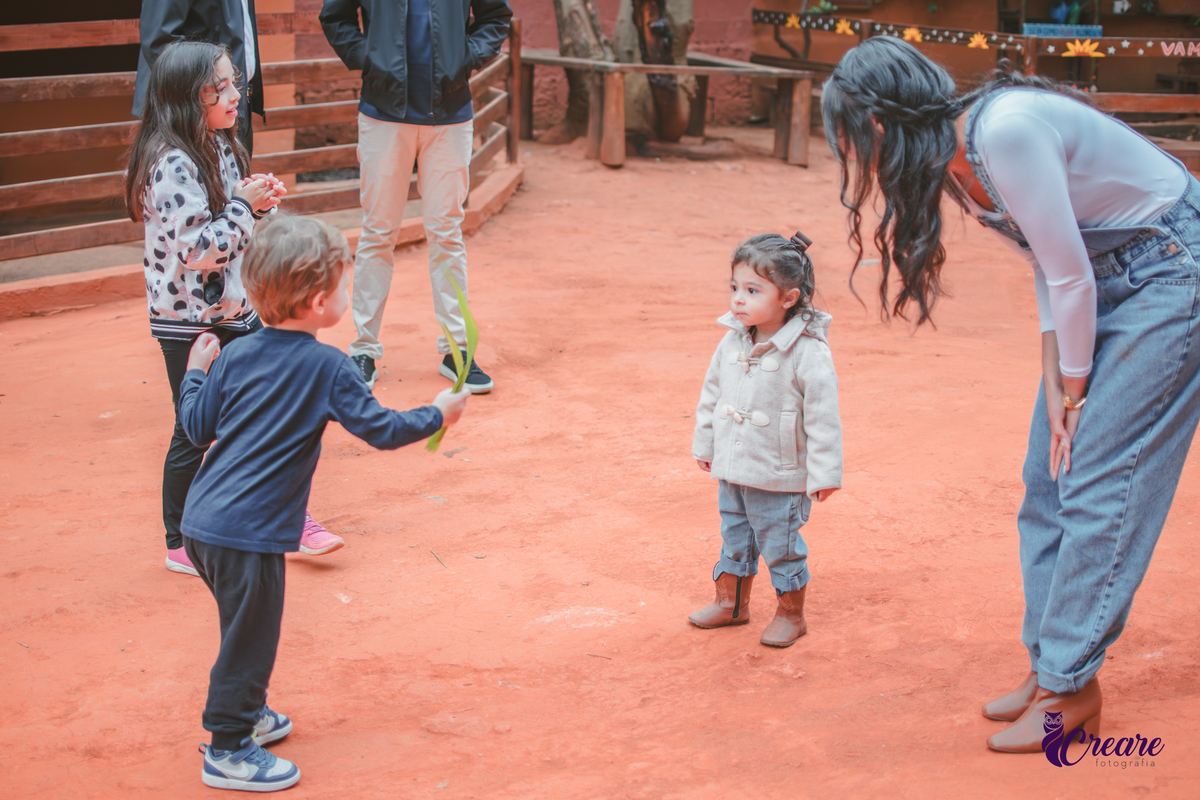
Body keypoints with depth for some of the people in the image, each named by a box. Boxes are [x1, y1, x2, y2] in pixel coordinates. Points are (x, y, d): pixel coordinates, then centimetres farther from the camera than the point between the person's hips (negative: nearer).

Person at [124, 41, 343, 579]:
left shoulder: (221, 146, 6)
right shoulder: (173, 163, -22)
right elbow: (198, 248, -27)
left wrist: (262, 203, -2)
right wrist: (244, 205, -19)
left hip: (235, 308, 8)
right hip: (188, 319, -8)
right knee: (195, 433, 4)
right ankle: (180, 545, 20)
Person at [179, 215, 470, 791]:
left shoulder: (235, 356, 4)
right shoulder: (326, 367, -12)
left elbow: (197, 428, 11)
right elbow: (380, 430, -10)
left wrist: (196, 372, 27)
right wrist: (437, 415, 5)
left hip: (203, 524, 7)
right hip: (248, 534, -7)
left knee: (246, 629, 26)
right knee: (249, 638, 7)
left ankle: (244, 712, 42)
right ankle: (228, 751, 17)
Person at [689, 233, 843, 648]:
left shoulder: (809, 353, -22)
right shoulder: (732, 342, -2)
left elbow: (823, 418, -18)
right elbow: (711, 394, 11)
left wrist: (824, 474, -15)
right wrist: (704, 444, 17)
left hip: (780, 479, -6)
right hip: (731, 470, 6)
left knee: (781, 547, 8)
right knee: (734, 540, 21)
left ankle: (790, 615, 28)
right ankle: (731, 602, 40)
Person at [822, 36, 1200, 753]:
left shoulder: (1006, 131, -28)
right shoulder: (954, 160, 0)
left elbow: (1070, 275, -23)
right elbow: (1047, 267, 7)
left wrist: (1074, 390, -10)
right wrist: (1054, 385, 1)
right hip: (1107, 280, 9)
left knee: (1097, 482, -8)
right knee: (1050, 474, 8)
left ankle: (1071, 686, 1)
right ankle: (1049, 664, 18)